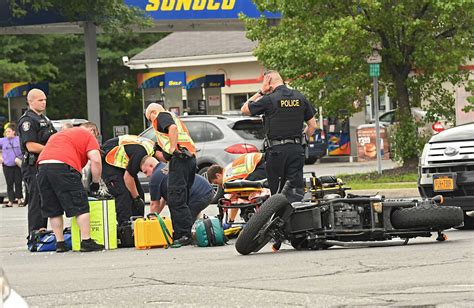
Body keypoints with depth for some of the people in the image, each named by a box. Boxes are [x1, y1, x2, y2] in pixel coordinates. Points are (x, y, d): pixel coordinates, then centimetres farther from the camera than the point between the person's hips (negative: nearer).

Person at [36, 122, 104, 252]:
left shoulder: (59, 134, 36)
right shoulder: (89, 136, 15)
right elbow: (96, 160, 2)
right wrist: (95, 182, 12)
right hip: (63, 167, -6)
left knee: (53, 210, 14)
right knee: (80, 207, -1)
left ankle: (59, 243, 16)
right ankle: (86, 241, -4)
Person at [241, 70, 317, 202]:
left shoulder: (269, 99, -7)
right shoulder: (300, 98, 8)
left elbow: (244, 109, 6)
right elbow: (313, 125, 12)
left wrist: (260, 92, 8)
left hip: (276, 151, -4)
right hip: (297, 150, 4)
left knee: (277, 192, 1)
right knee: (297, 190, 1)